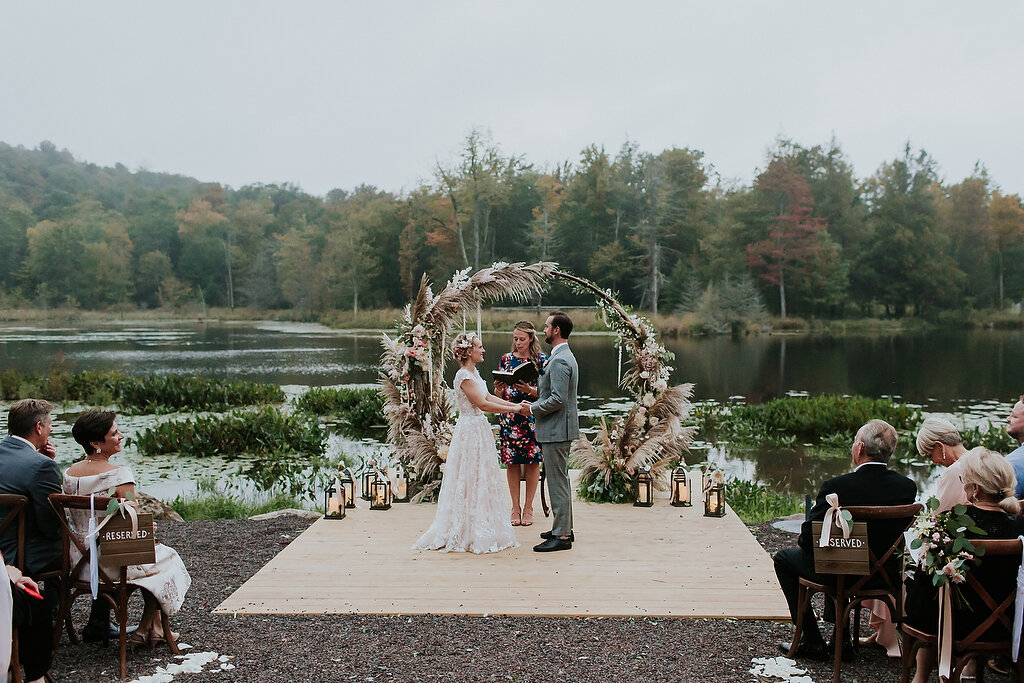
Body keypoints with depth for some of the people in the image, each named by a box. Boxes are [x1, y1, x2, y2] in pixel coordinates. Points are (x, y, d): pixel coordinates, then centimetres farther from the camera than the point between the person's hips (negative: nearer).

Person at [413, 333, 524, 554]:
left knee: (481, 481, 13)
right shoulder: (464, 376, -18)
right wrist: (514, 409, -18)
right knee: (471, 482, -3)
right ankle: (471, 535, 6)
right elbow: (483, 404, -21)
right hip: (471, 430, -10)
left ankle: (480, 533, 21)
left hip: (479, 431, 10)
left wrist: (514, 404, 4)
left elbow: (488, 397, 12)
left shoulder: (474, 374, 12)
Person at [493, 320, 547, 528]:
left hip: (533, 416, -2)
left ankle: (528, 507, 13)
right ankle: (515, 507, 14)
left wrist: (529, 389, -20)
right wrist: (498, 388, -12)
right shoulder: (506, 359, 8)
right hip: (509, 415, 2)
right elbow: (498, 394, 10)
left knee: (532, 461, 2)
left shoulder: (541, 360, 0)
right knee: (511, 461, 3)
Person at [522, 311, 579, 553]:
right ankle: (564, 528, 26)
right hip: (561, 428, 11)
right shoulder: (565, 356, 15)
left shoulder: (559, 361, -20)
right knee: (560, 480, 17)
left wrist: (533, 409, -13)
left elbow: (558, 399, -25)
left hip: (556, 430, -11)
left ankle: (561, 536, -1)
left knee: (557, 482, -6)